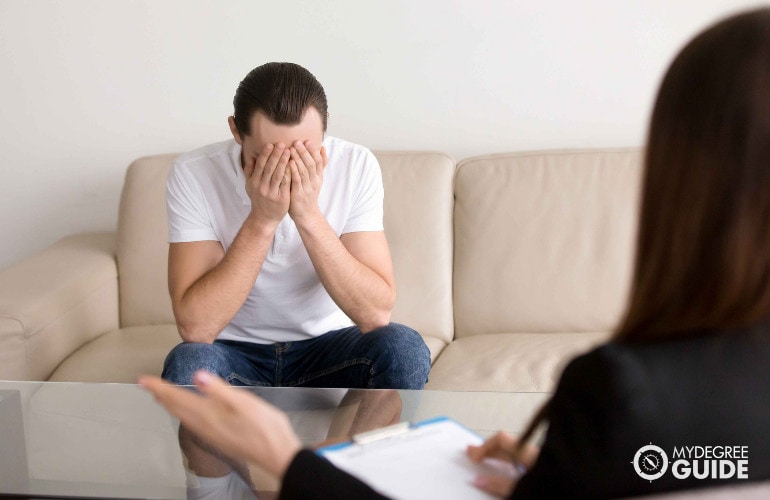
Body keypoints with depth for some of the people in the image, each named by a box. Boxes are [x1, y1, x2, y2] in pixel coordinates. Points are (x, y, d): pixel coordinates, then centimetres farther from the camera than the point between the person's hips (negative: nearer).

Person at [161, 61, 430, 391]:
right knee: (188, 365, -33)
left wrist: (309, 216, -31)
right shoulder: (193, 176, -18)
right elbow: (194, 327, -26)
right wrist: (261, 219, -32)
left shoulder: (356, 166, -15)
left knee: (404, 350, -28)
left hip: (327, 351, 2)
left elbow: (377, 313, -21)